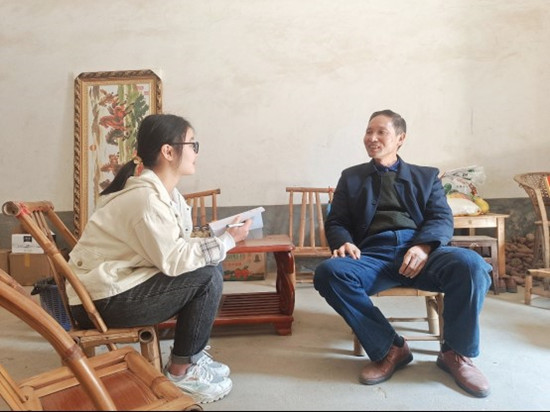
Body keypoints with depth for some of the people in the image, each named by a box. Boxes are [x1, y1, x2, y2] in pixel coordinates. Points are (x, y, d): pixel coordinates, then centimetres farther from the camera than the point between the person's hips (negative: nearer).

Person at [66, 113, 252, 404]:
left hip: (122, 283, 9)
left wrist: (221, 239, -8)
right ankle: (181, 372, 0)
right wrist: (228, 239, -18)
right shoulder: (147, 199, -25)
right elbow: (174, 261, -25)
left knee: (211, 267, 4)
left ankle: (190, 352, 16)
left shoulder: (164, 191, 5)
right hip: (102, 300, -9)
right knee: (207, 278, -18)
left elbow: (174, 249, 4)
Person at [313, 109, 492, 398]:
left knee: (471, 265, -32)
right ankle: (389, 348, -12)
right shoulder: (350, 177, 24)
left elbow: (442, 219, 9)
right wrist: (344, 242, -10)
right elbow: (336, 222, 15)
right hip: (373, 254, 1)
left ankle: (456, 352, -6)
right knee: (329, 272, -31)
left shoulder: (427, 176, 23)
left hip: (422, 251, 0)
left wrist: (424, 246, -15)